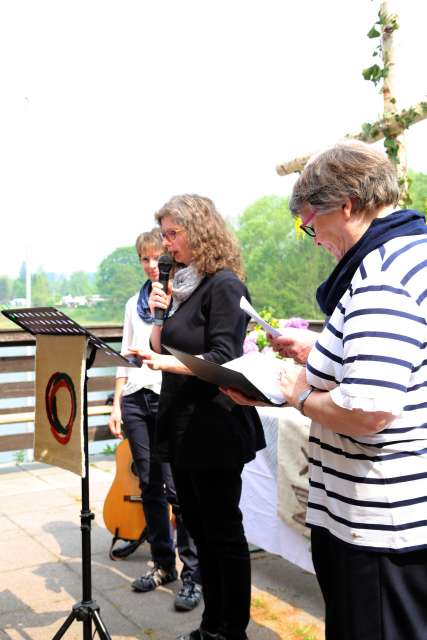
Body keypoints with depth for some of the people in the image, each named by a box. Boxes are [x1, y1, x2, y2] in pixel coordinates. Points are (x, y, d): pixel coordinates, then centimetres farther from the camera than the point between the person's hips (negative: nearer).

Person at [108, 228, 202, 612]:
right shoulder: (134, 304, 16)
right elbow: (125, 357, 18)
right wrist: (117, 403, 13)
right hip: (136, 399, 6)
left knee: (176, 487, -6)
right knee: (150, 486, 10)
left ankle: (193, 574, 6)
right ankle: (163, 564, 24)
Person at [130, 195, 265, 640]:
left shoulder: (224, 284, -12)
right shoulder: (183, 284, 12)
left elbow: (221, 358, -20)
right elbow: (164, 352, 15)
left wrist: (166, 362, -32)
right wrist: (157, 316, -1)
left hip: (214, 427, -9)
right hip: (181, 424, 9)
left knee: (223, 530, 4)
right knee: (198, 527, 16)